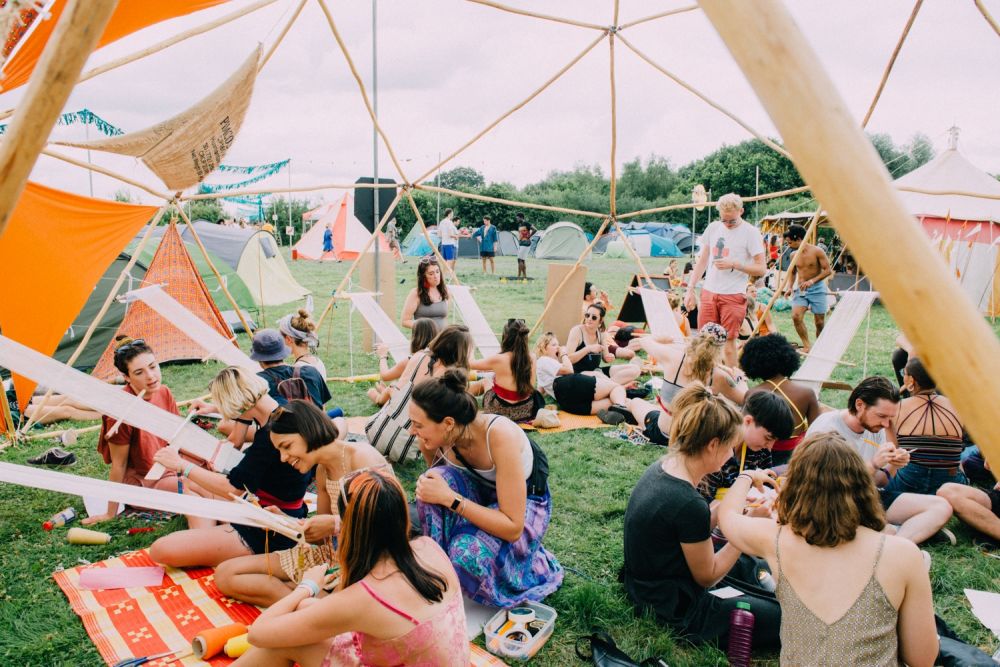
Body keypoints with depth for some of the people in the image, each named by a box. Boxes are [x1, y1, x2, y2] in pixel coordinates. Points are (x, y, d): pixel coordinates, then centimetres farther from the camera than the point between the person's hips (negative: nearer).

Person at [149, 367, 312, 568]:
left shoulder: (272, 434, -27)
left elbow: (232, 487, -24)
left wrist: (181, 465, -15)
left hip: (269, 534, -10)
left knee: (161, 550, -17)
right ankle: (203, 541, 8)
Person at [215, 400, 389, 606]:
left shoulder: (361, 457, -15)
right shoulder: (322, 471, 9)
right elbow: (321, 536, 15)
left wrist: (335, 524, -24)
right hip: (331, 556, 9)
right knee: (226, 574, 0)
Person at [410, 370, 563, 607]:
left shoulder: (501, 435, -37)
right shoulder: (438, 437, -19)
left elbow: (513, 528, -34)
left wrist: (449, 498, -37)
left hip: (525, 503, -5)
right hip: (482, 493, 5)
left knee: (468, 552, -32)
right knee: (437, 480, -28)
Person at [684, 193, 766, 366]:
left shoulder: (750, 233, -5)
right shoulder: (713, 228, 8)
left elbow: (761, 269, -6)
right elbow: (702, 261, 13)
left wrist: (733, 264, -17)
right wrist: (690, 289, 7)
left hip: (733, 295, -4)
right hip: (708, 292, 4)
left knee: (728, 342, -2)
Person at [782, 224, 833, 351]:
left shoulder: (817, 251, -11)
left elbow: (828, 270, -11)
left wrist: (812, 281, -23)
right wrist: (789, 287, 1)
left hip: (817, 289, -3)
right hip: (801, 289, 4)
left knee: (820, 322, 3)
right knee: (796, 316, -17)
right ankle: (806, 346, -7)